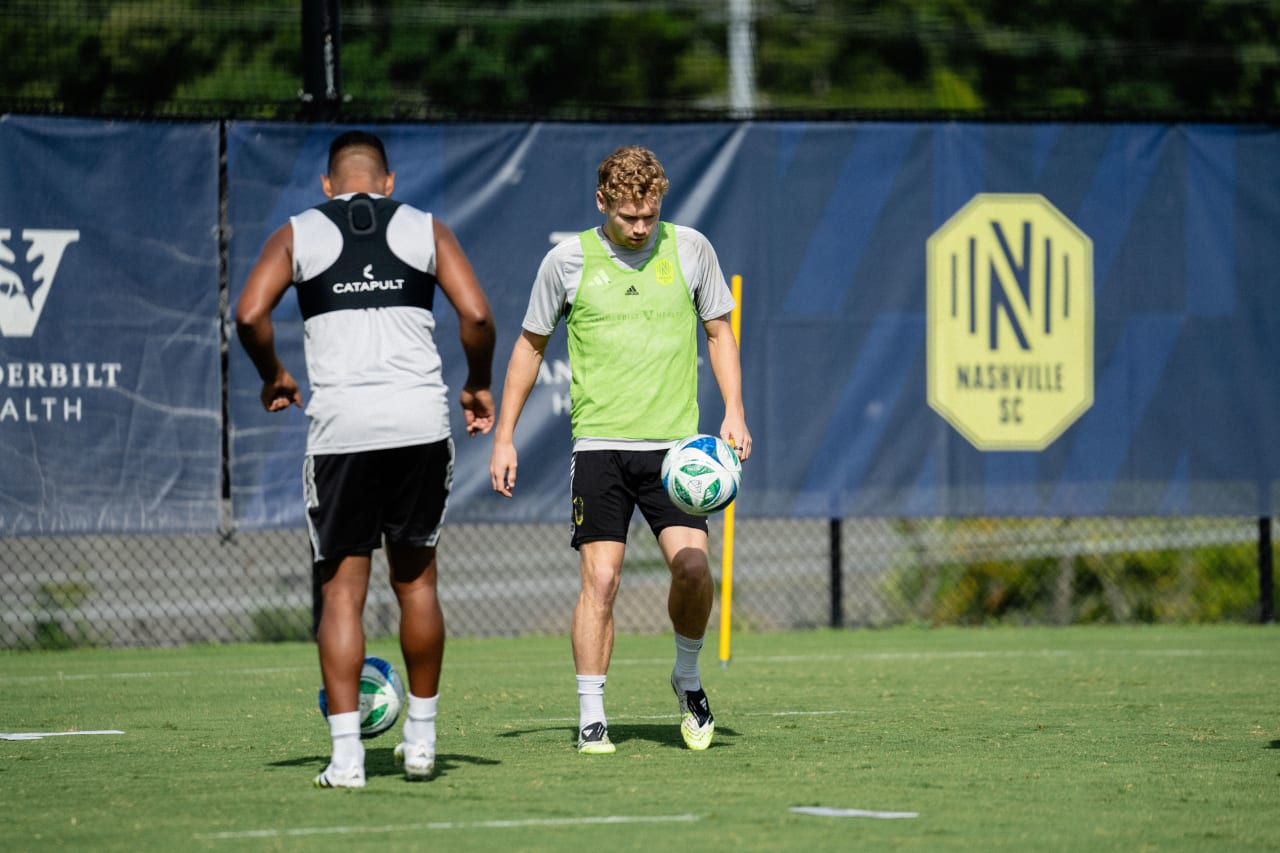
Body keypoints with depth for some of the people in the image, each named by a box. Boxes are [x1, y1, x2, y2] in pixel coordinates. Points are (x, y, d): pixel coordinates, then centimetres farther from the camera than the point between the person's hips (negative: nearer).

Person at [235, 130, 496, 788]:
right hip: (421, 419, 1)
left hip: (339, 426, -1)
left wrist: (273, 377, 12)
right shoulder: (425, 229, 11)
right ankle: (421, 738, 21)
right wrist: (478, 386, 14)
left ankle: (346, 754, -7)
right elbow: (476, 315, -1)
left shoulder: (298, 234, 9)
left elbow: (250, 314, -5)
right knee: (416, 579, 16)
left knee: (342, 591, 1)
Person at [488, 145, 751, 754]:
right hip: (599, 445, -1)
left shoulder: (689, 249, 4)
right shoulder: (568, 260, 1)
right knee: (600, 578, -9)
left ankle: (687, 677, 14)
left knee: (693, 567, -13)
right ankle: (591, 719, 0)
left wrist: (734, 412, 2)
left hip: (675, 444, 1)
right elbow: (530, 344, 12)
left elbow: (719, 330, 15)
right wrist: (504, 436, 10)